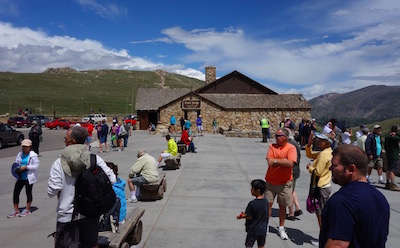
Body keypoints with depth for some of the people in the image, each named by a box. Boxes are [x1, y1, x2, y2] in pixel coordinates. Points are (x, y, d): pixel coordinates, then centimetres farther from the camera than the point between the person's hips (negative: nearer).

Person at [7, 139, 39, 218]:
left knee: (28, 192, 7)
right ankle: (16, 210, 19)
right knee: (16, 192, 5)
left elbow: (36, 165, -15)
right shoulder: (19, 154, 7)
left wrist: (26, 167, -22)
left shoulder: (33, 155, -11)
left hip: (29, 177, -6)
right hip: (20, 177, 6)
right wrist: (17, 169, -8)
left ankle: (27, 209, 23)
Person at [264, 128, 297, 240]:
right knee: (268, 204, 6)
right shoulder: (272, 146, -1)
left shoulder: (291, 148, -10)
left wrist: (276, 160, -17)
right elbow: (270, 162, -13)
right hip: (270, 181, 2)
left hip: (284, 182, -2)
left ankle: (281, 228, 28)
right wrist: (283, 161, -14)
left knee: (282, 206, 11)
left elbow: (290, 163, -24)